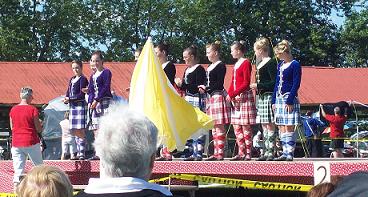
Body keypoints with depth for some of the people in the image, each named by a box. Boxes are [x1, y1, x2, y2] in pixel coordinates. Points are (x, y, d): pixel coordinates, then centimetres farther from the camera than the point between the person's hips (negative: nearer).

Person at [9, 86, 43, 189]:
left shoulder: (13, 110, 4)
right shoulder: (33, 110, -9)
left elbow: (12, 127, 13)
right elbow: (39, 129, -6)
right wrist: (40, 123, 14)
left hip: (16, 143, 3)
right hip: (31, 142, -3)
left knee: (18, 169, 2)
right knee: (39, 165, 13)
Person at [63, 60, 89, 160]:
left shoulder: (83, 79, -6)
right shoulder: (72, 79, 18)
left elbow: (81, 95, -12)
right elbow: (68, 92, 17)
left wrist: (70, 99, -14)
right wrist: (66, 99, -4)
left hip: (80, 105, -8)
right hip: (72, 106, 8)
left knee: (80, 130, -10)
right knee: (75, 131, 7)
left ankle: (81, 153, -10)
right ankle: (78, 152, 11)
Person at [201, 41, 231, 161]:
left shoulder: (221, 66, -7)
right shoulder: (210, 67, 18)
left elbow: (219, 84, -14)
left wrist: (206, 88, -13)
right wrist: (203, 88, 1)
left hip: (218, 96, -9)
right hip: (210, 97, 9)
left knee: (219, 127, -9)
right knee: (213, 127, 8)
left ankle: (220, 153, -9)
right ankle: (216, 153, 10)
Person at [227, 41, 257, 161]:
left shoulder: (246, 63, -7)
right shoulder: (236, 65, 18)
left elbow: (246, 83, -13)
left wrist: (233, 94, -16)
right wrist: (229, 95, 2)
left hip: (244, 97, -9)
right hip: (235, 99, 9)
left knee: (246, 127, -7)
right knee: (236, 127, 6)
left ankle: (248, 153, -6)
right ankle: (241, 152, 9)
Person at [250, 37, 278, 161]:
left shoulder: (271, 62, -10)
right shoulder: (260, 63, 16)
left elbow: (274, 82, -15)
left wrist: (258, 85, -15)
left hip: (268, 96, -9)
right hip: (261, 97, 9)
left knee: (270, 125, -8)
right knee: (264, 125, 9)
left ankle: (271, 152, -8)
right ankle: (266, 151, 12)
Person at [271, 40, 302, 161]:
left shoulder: (295, 65, -7)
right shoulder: (280, 65, 15)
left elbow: (296, 84, -12)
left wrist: (290, 100, -17)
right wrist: (274, 100, 12)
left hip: (289, 99, -8)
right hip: (279, 99, 8)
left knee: (289, 127, -8)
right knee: (281, 128, 7)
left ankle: (290, 153, -6)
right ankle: (285, 152, 10)